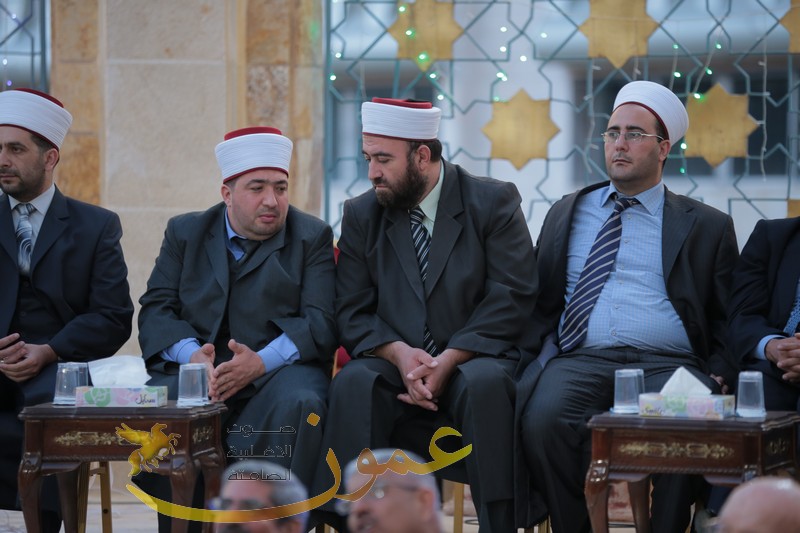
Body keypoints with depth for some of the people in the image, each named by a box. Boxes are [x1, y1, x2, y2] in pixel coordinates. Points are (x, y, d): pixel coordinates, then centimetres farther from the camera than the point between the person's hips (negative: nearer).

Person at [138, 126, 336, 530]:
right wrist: (191, 354, -16)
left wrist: (261, 361, -21)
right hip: (195, 373, 1)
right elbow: (156, 310, 6)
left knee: (299, 404, -36)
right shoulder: (185, 233, 16)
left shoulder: (312, 237, 9)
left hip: (277, 371, -1)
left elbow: (320, 322, -3)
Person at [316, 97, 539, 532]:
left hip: (474, 360, -2)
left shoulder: (493, 202, 0)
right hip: (398, 365, 2)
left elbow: (511, 298, -9)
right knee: (353, 383, -30)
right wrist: (399, 353, -17)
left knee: (484, 383, -36)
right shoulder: (361, 215, 9)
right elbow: (352, 313, 5)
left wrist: (447, 361, -19)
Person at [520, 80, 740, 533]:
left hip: (666, 364, -1)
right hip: (580, 360, 2)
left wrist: (717, 377, -5)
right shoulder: (568, 213, 24)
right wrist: (544, 354, 2)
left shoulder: (707, 226, 16)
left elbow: (729, 319, 13)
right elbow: (540, 300, 22)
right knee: (543, 418, -33)